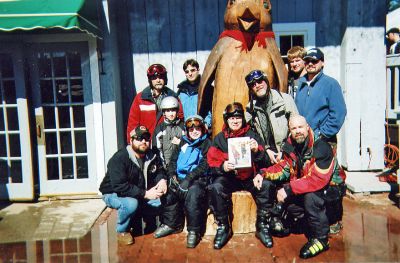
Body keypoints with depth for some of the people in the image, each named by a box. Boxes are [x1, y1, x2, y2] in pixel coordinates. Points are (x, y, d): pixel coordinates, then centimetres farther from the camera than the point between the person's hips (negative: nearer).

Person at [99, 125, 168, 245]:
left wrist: (162, 180, -17)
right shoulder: (119, 158, -25)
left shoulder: (151, 156, -5)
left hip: (140, 194, 6)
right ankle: (122, 230, -7)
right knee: (131, 203, -37)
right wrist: (145, 194, -36)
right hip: (113, 194, -6)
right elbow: (119, 186, -33)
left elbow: (159, 170, 9)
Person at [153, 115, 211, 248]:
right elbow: (173, 160, 17)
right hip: (179, 177, 5)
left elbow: (204, 165, -7)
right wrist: (172, 175, -2)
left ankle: (194, 231, -18)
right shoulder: (183, 142, 20)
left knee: (193, 193, -32)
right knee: (167, 190, -19)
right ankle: (170, 224, -2)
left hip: (197, 178, -5)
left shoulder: (206, 143, 4)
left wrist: (189, 178, -18)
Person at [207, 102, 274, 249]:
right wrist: (222, 167, -22)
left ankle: (262, 226, -9)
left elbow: (262, 163, 0)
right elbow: (212, 162, 1)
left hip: (249, 177, 0)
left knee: (266, 185, -28)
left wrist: (256, 150, -22)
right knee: (215, 187, -30)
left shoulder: (252, 135, 7)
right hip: (228, 177, 0)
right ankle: (223, 227, -10)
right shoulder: (219, 138, 7)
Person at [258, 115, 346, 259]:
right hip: (305, 186, 7)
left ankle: (321, 239, -14)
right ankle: (309, 225, 2)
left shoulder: (321, 147, -26)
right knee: (282, 195, -11)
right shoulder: (290, 146, -4)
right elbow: (283, 168, 1)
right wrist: (264, 173, -18)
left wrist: (289, 189, -36)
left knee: (310, 196, -33)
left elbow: (317, 180, -35)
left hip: (330, 187, -7)